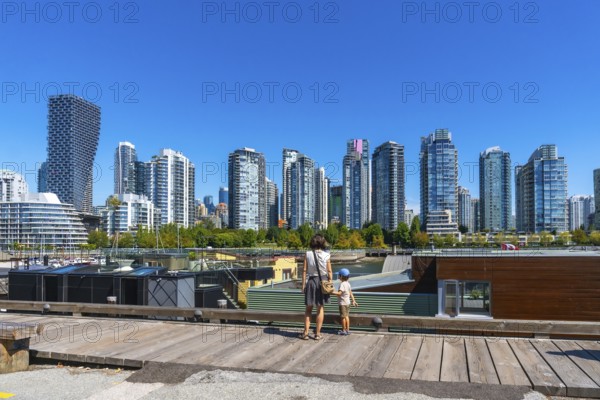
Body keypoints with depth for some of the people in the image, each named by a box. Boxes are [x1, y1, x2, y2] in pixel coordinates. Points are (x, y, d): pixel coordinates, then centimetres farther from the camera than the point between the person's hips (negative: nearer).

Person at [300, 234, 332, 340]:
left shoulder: (308, 254, -5)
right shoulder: (326, 255, -5)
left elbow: (304, 270, -5)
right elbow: (329, 272, -4)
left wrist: (303, 284, 0)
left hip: (311, 281, 0)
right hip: (323, 281, 0)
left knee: (308, 308, 12)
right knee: (320, 308, 10)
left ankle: (305, 332, 10)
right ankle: (317, 333, 13)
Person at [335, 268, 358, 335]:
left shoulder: (342, 284, -19)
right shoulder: (348, 283, 9)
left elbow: (339, 293, -27)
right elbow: (351, 293, 14)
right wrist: (353, 301, 19)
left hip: (343, 303, -9)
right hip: (347, 302, 9)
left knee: (343, 317, 1)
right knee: (346, 316, 14)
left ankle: (344, 330, 8)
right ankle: (347, 330, 19)